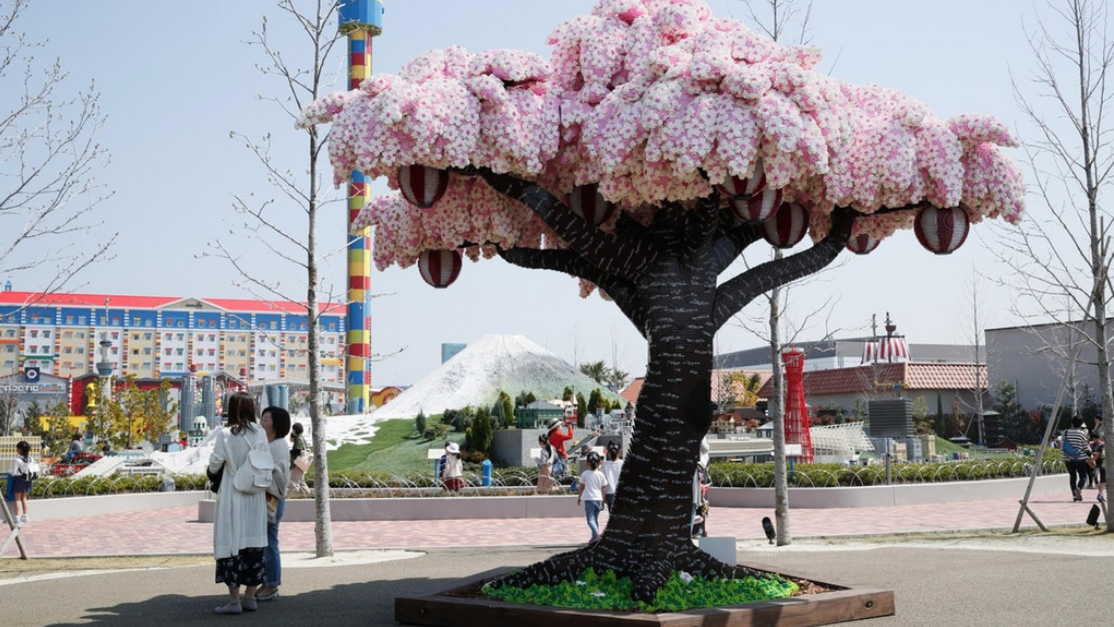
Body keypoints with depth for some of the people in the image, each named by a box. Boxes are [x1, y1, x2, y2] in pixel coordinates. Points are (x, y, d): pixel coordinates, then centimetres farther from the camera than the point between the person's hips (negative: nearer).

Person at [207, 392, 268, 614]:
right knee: (253, 542, 10)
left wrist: (214, 470, 15)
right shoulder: (260, 433, -2)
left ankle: (234, 600, 0)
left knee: (231, 542, 1)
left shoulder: (225, 434, -11)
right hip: (255, 497, 4)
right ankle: (250, 596, 15)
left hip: (232, 496, -3)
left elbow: (214, 465, -8)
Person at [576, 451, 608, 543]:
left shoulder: (585, 474, -6)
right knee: (595, 518, 18)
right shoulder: (601, 475, 1)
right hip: (598, 499, 4)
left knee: (590, 519, -7)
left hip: (589, 499, -4)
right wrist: (603, 501, 16)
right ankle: (594, 537, 21)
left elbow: (581, 487, 4)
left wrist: (579, 497, 18)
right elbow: (603, 489, 6)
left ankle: (597, 533, -30)